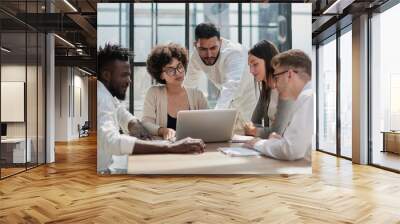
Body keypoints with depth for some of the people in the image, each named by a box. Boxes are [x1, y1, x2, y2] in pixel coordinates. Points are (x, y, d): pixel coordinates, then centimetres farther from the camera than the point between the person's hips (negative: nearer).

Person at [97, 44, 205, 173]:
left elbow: (126, 118, 19)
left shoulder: (107, 93, 7)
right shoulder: (101, 98, -22)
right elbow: (113, 141, -38)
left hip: (105, 167, 8)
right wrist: (171, 147, -40)